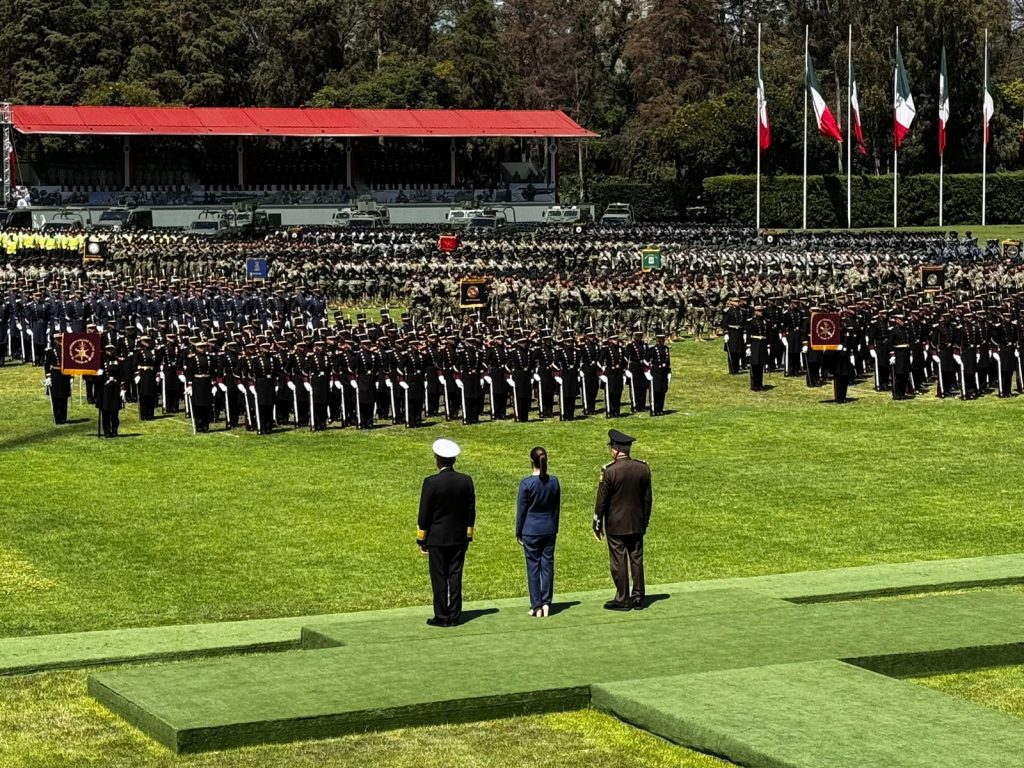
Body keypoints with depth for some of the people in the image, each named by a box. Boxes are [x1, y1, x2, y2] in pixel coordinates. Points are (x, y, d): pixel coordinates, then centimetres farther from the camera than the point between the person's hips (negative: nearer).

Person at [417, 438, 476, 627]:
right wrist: (468, 536, 14)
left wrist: (421, 539, 0)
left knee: (439, 578, 2)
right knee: (455, 576, 8)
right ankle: (454, 616, 11)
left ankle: (442, 617, 5)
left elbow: (424, 513, -10)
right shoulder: (466, 481, -2)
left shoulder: (431, 482, -15)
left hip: (437, 539, -4)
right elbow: (471, 512, 4)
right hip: (459, 538, 4)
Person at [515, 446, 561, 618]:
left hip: (531, 531, -3)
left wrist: (518, 532, 3)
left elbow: (521, 510, -7)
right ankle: (546, 603, 8)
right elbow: (557, 507, 8)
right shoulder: (554, 481, 0)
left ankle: (536, 606, 5)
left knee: (533, 567, 2)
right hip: (549, 530, 4)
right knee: (548, 564, 8)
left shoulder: (526, 483, -12)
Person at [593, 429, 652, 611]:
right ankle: (638, 598, 15)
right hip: (637, 524, 5)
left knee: (619, 562, 2)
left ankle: (622, 600, 7)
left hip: (615, 525, -5)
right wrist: (645, 522, 17)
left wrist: (597, 525, 0)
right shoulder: (643, 468, -1)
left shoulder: (609, 471, -16)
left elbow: (602, 500, -10)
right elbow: (647, 499, 6)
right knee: (636, 559, 11)